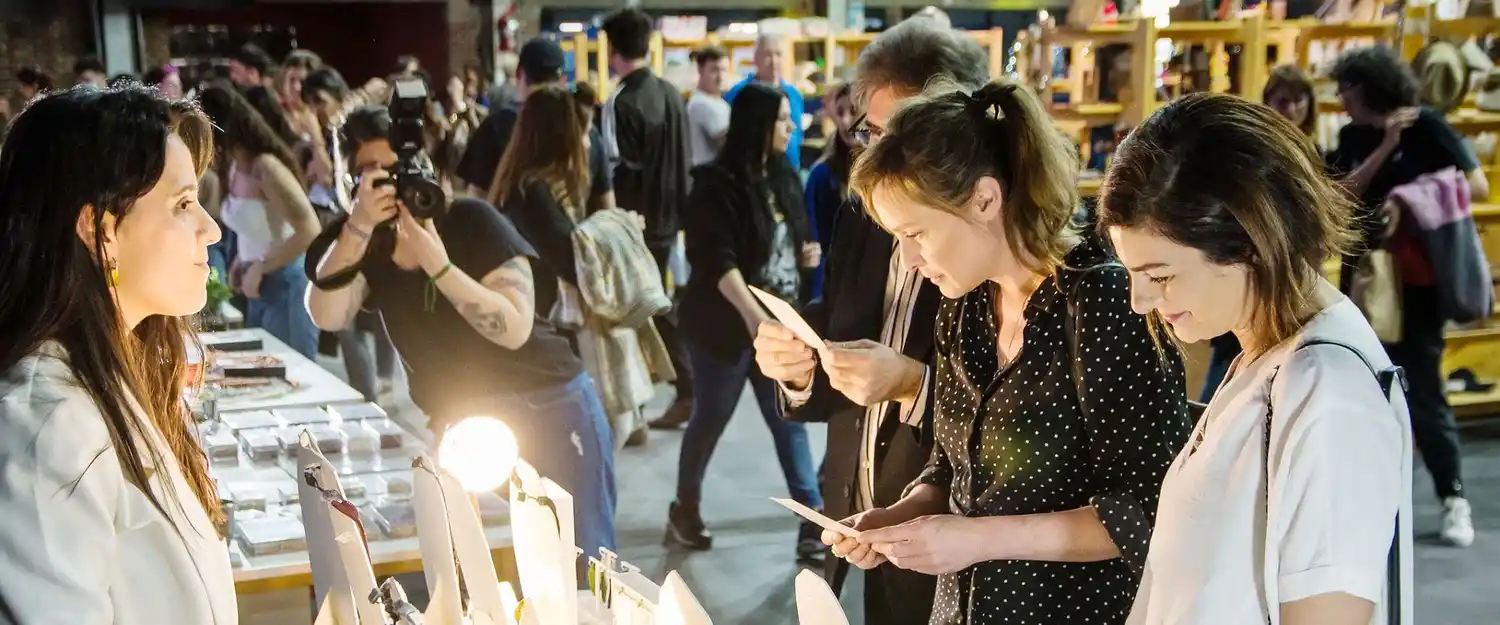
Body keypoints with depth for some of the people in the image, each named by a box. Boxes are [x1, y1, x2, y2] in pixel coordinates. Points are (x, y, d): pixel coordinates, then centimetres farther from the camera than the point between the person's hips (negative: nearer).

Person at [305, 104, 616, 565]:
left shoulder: (471, 220, -13)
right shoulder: (363, 242, 0)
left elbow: (515, 329, -22)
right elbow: (328, 317, -20)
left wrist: (439, 265, -30)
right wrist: (359, 226, -31)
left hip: (548, 409, -4)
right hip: (462, 426, 4)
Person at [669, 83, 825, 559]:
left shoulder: (785, 178, 8)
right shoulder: (717, 183, -14)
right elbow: (717, 260, -23)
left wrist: (807, 254, -1)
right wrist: (753, 314, -33)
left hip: (781, 321, 6)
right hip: (725, 323, -6)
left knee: (791, 421, 3)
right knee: (710, 419, 9)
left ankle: (814, 521, 4)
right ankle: (685, 509, 28)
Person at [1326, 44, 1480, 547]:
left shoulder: (1425, 126, -7)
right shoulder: (1352, 137, 7)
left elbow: (1478, 187, -11)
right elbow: (1341, 195, -8)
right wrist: (1385, 147, -17)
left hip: (1416, 278, -5)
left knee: (1421, 389, -5)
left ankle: (1453, 499, 7)